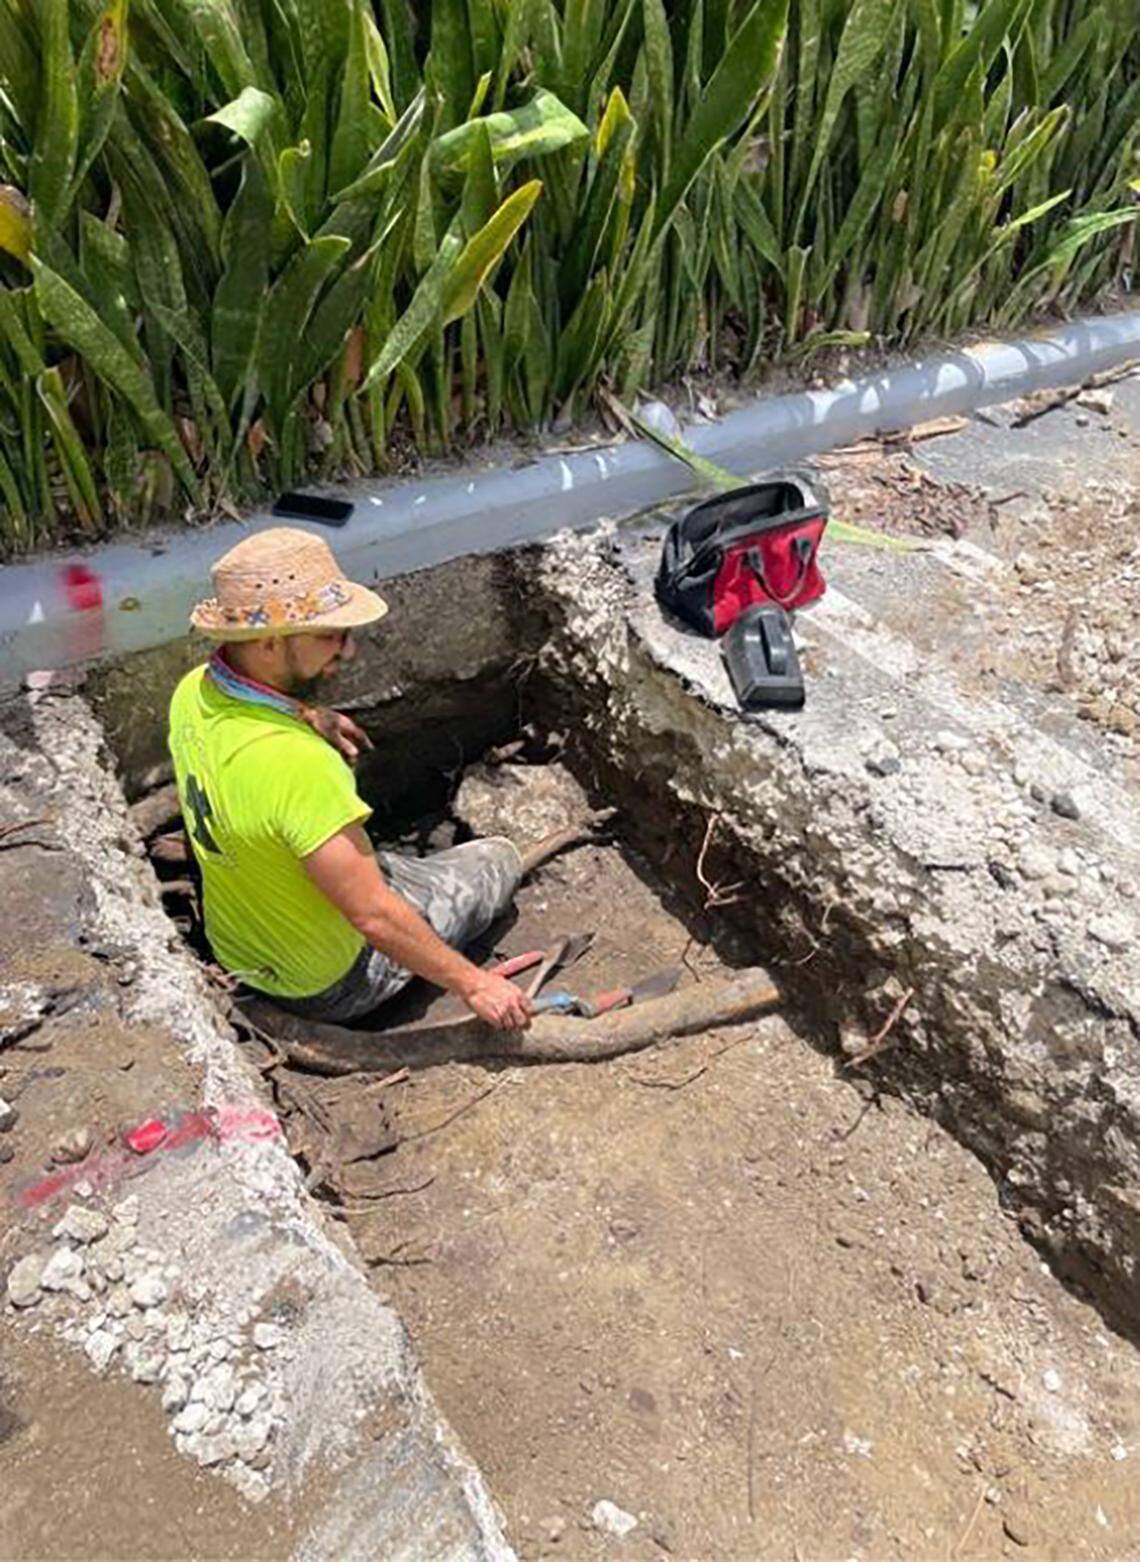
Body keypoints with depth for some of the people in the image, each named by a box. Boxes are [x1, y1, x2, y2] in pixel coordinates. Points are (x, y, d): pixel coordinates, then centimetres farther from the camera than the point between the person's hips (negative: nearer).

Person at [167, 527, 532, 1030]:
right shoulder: (297, 765, -39)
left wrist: (306, 717, -1)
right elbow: (372, 916, -33)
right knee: (499, 860, 7)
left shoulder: (194, 691, -13)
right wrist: (473, 984, -21)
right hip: (332, 986, -7)